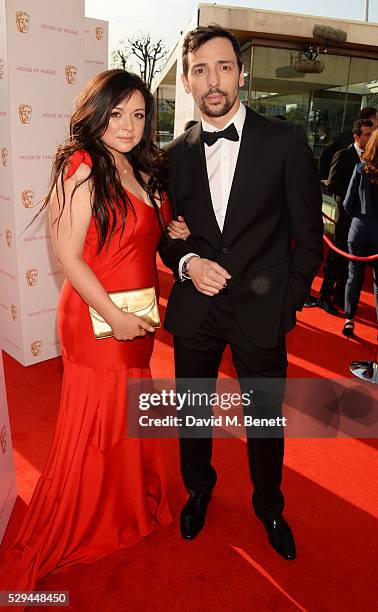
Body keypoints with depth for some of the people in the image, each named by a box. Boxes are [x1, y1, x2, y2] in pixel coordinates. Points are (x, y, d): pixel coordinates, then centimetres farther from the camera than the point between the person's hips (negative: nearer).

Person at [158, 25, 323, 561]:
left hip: (262, 310, -2)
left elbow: (308, 233, -1)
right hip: (194, 309, 3)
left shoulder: (284, 141, -4)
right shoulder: (176, 154, 5)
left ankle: (269, 505, 40)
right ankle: (198, 489, 44)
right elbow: (167, 232, 11)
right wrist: (187, 262, -10)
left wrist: (288, 301, -5)